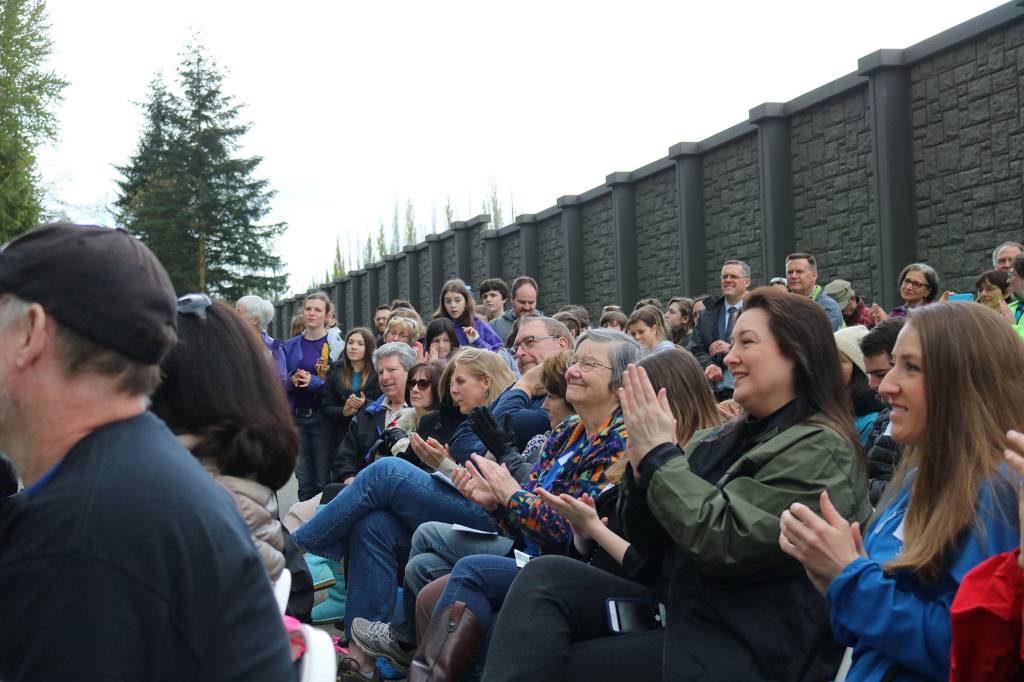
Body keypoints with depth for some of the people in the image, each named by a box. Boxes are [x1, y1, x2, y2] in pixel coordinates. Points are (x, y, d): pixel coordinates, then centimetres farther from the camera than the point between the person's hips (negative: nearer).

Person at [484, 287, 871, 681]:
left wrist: (660, 453, -14)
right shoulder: (720, 439, 13)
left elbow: (724, 541, -23)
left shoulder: (820, 452, -11)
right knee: (545, 576, -14)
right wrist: (643, 463, -5)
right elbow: (650, 543, 13)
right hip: (679, 610, 8)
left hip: (742, 649, -8)